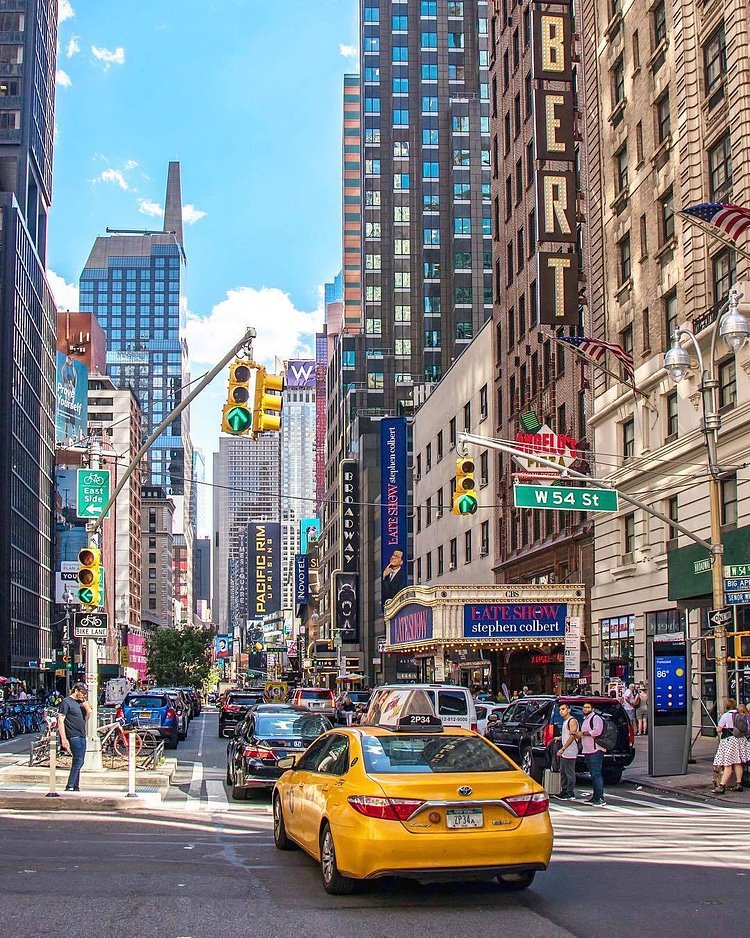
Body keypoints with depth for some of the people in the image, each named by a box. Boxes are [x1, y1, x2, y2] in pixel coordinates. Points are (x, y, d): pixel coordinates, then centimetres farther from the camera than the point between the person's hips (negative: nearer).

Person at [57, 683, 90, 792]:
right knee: (78, 761, -13)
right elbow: (60, 720, -13)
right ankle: (70, 786, -11)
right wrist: (63, 738, -19)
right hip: (74, 737, -8)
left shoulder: (80, 702, 18)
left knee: (79, 762, 9)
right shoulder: (67, 702, -7)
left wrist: (84, 701, 4)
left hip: (82, 736, 8)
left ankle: (75, 787, 14)